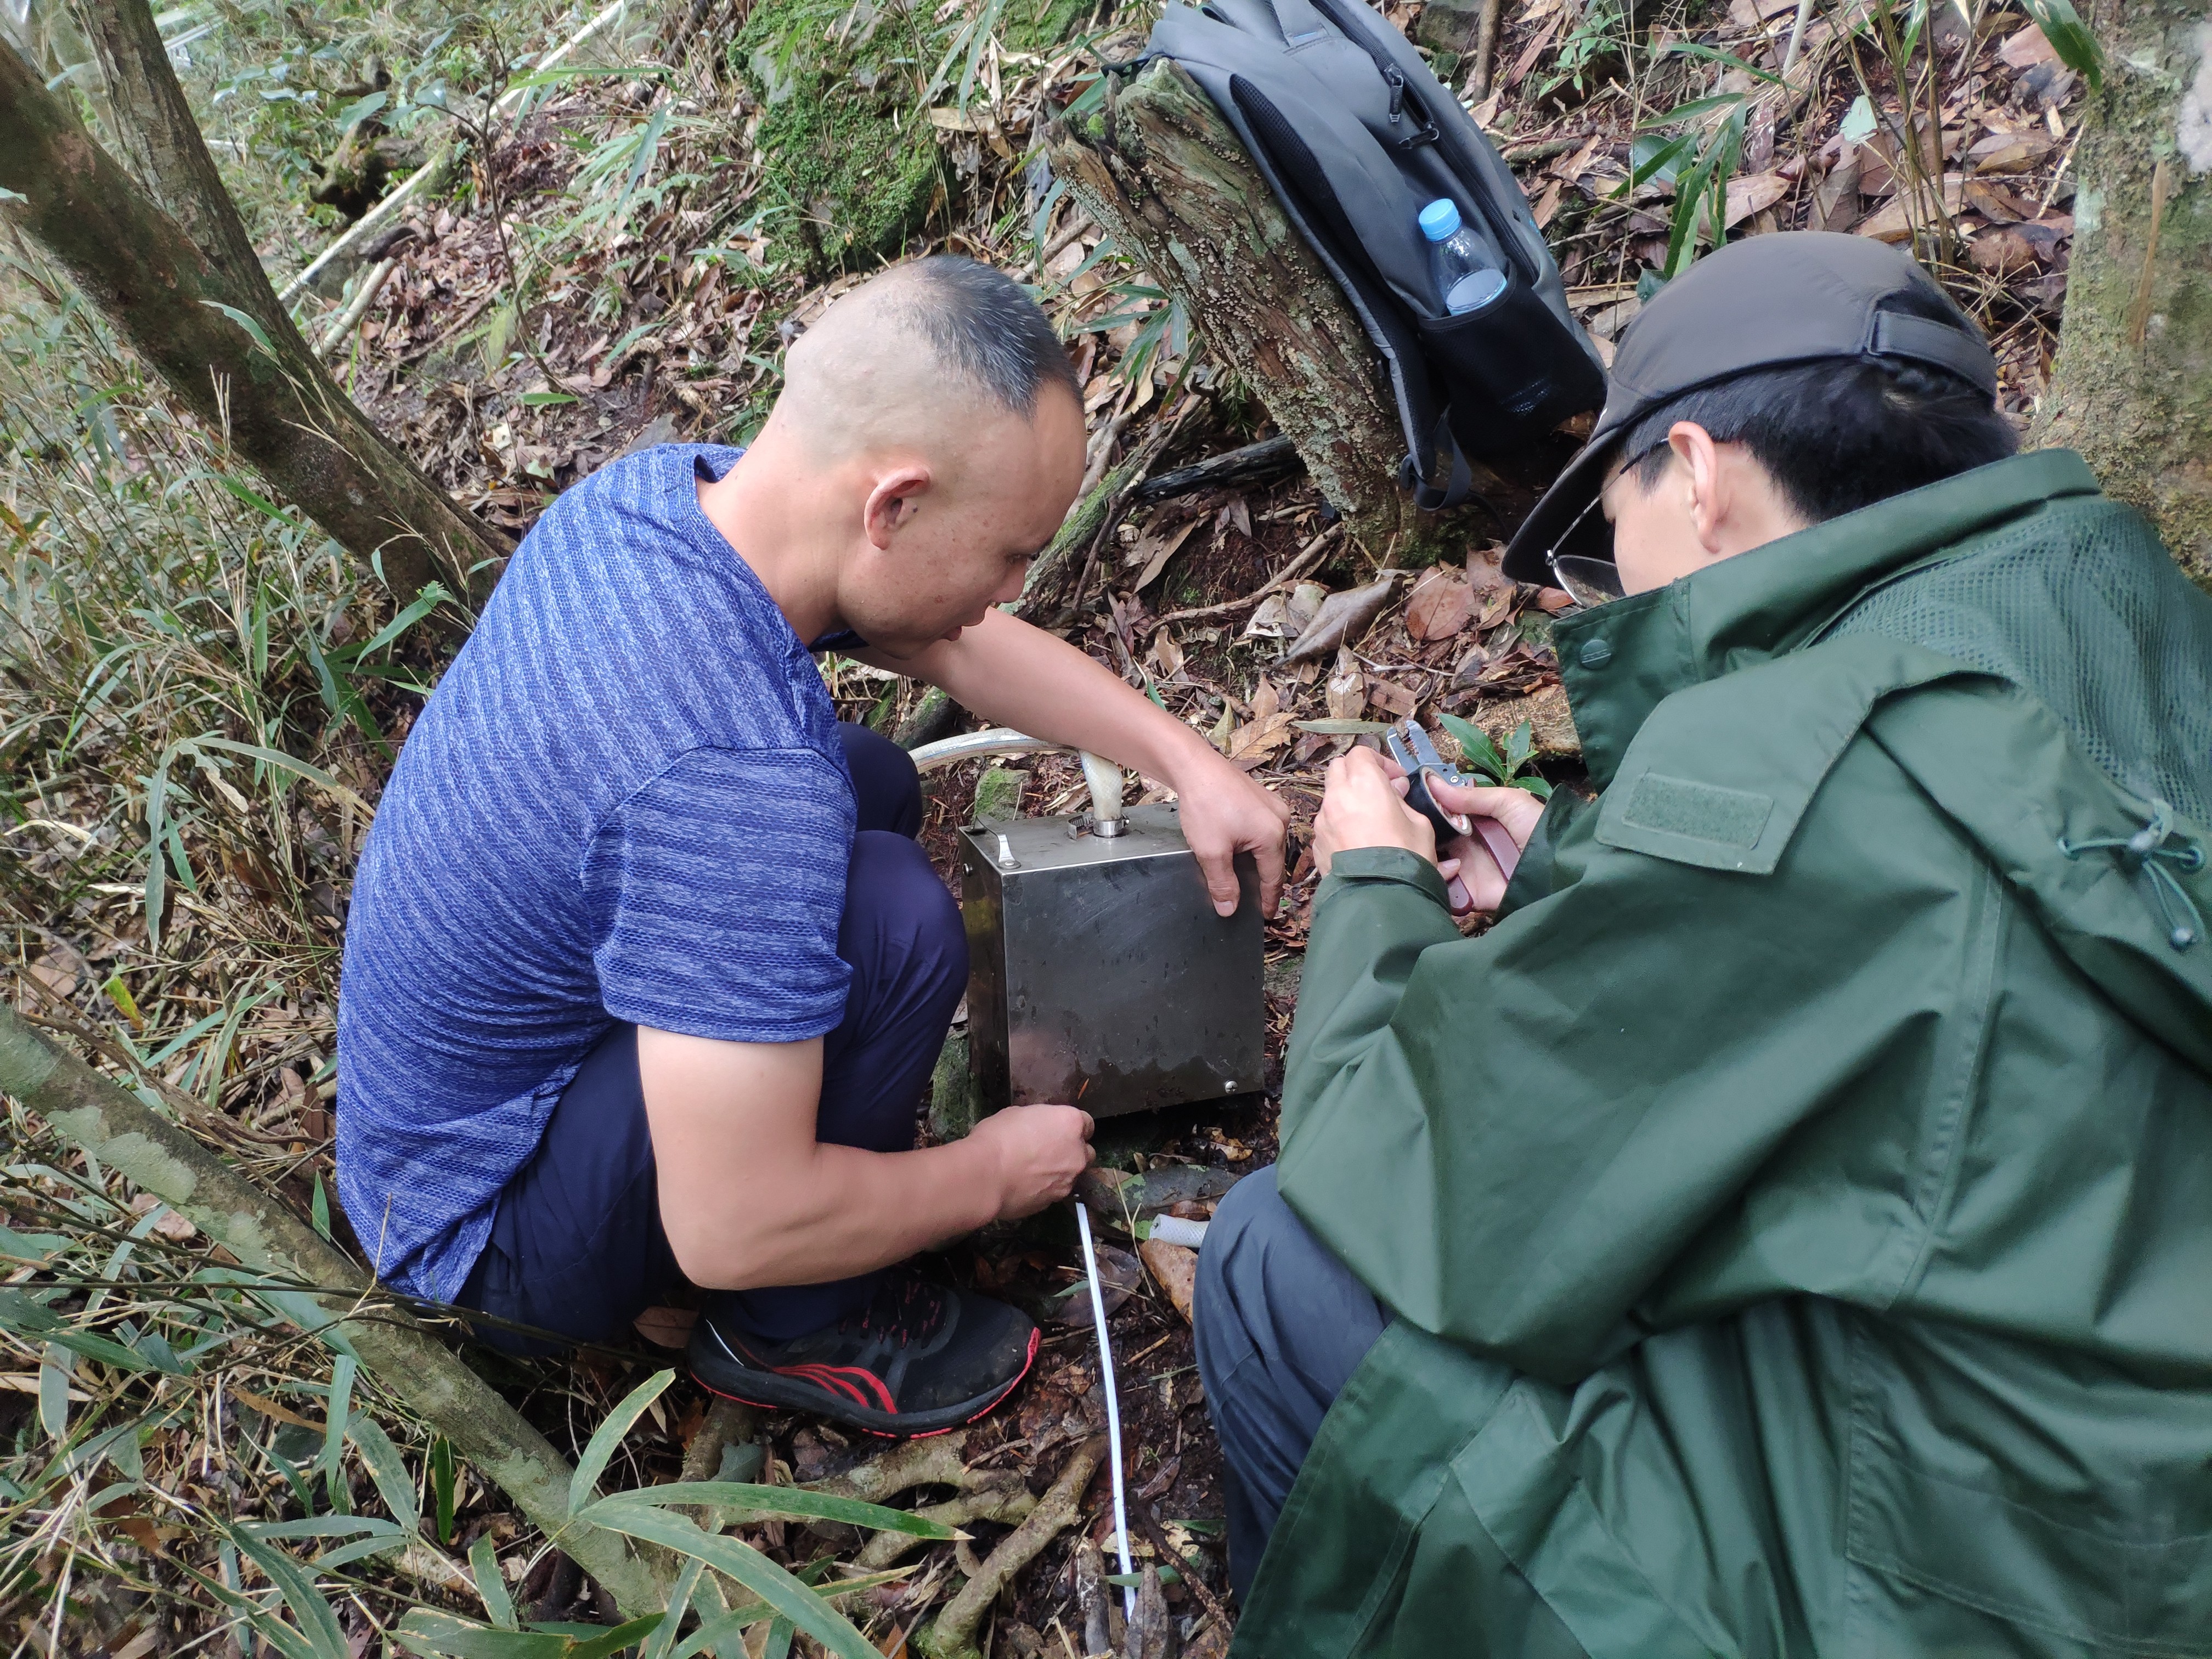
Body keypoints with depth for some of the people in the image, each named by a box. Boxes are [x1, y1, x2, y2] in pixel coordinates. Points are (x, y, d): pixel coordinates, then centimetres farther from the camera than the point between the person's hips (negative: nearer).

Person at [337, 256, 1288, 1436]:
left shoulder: (665, 487, -11)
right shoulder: (728, 771, -38)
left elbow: (957, 645, 5)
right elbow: (733, 1230, -34)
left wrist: (1187, 760, 1)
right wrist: (993, 1175, -16)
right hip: (490, 1227, -8)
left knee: (872, 781, 9)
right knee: (892, 917, -26)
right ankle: (792, 1332, -2)